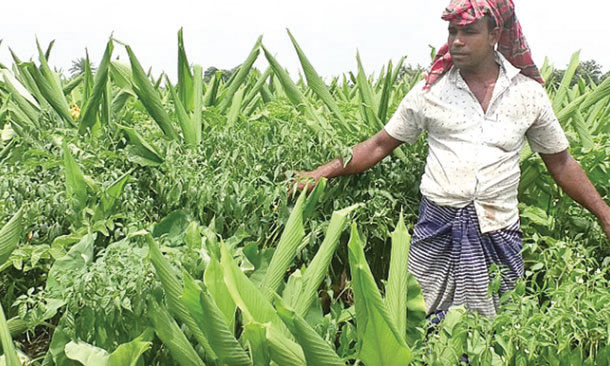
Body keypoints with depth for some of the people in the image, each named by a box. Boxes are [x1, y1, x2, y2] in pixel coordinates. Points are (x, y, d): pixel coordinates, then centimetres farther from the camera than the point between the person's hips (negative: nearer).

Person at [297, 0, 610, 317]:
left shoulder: (528, 92, 4)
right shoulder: (430, 90, 1)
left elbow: (560, 161, 12)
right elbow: (380, 145, 8)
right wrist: (322, 172, 1)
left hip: (499, 232, 1)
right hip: (438, 229, 0)